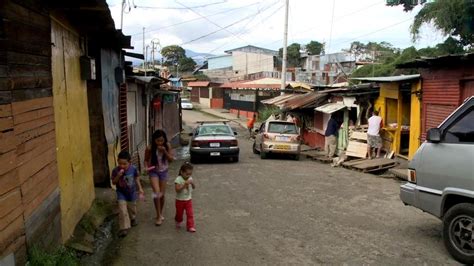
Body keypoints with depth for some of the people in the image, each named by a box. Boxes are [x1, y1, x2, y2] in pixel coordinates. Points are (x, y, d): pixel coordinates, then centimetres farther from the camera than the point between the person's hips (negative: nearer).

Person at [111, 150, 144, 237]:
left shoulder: (133, 169, -16)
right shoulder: (115, 170, -20)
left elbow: (136, 179, -1)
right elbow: (113, 182, -13)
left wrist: (140, 188, 0)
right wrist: (118, 176, -31)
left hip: (131, 193, 2)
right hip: (121, 193, -2)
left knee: (132, 208, 20)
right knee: (122, 210, -11)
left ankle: (133, 219, 50)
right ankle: (124, 228, -4)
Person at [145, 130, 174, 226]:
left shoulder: (167, 146, -11)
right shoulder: (150, 148, -16)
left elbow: (171, 159, -7)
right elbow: (146, 160, -3)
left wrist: (165, 151, -23)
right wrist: (146, 167, -23)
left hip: (164, 171, 2)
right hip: (153, 172, -2)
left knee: (162, 194, 8)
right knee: (157, 193, -18)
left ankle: (160, 213, 31)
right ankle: (158, 216, -5)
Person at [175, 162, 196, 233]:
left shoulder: (190, 179, -4)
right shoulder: (178, 179, -21)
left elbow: (194, 188, 2)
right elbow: (177, 190, -28)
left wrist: (192, 183, -19)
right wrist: (185, 184, -35)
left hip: (188, 200, 3)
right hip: (180, 200, -3)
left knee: (190, 214, -2)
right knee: (179, 213, 16)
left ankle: (190, 226, 8)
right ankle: (178, 222, 44)